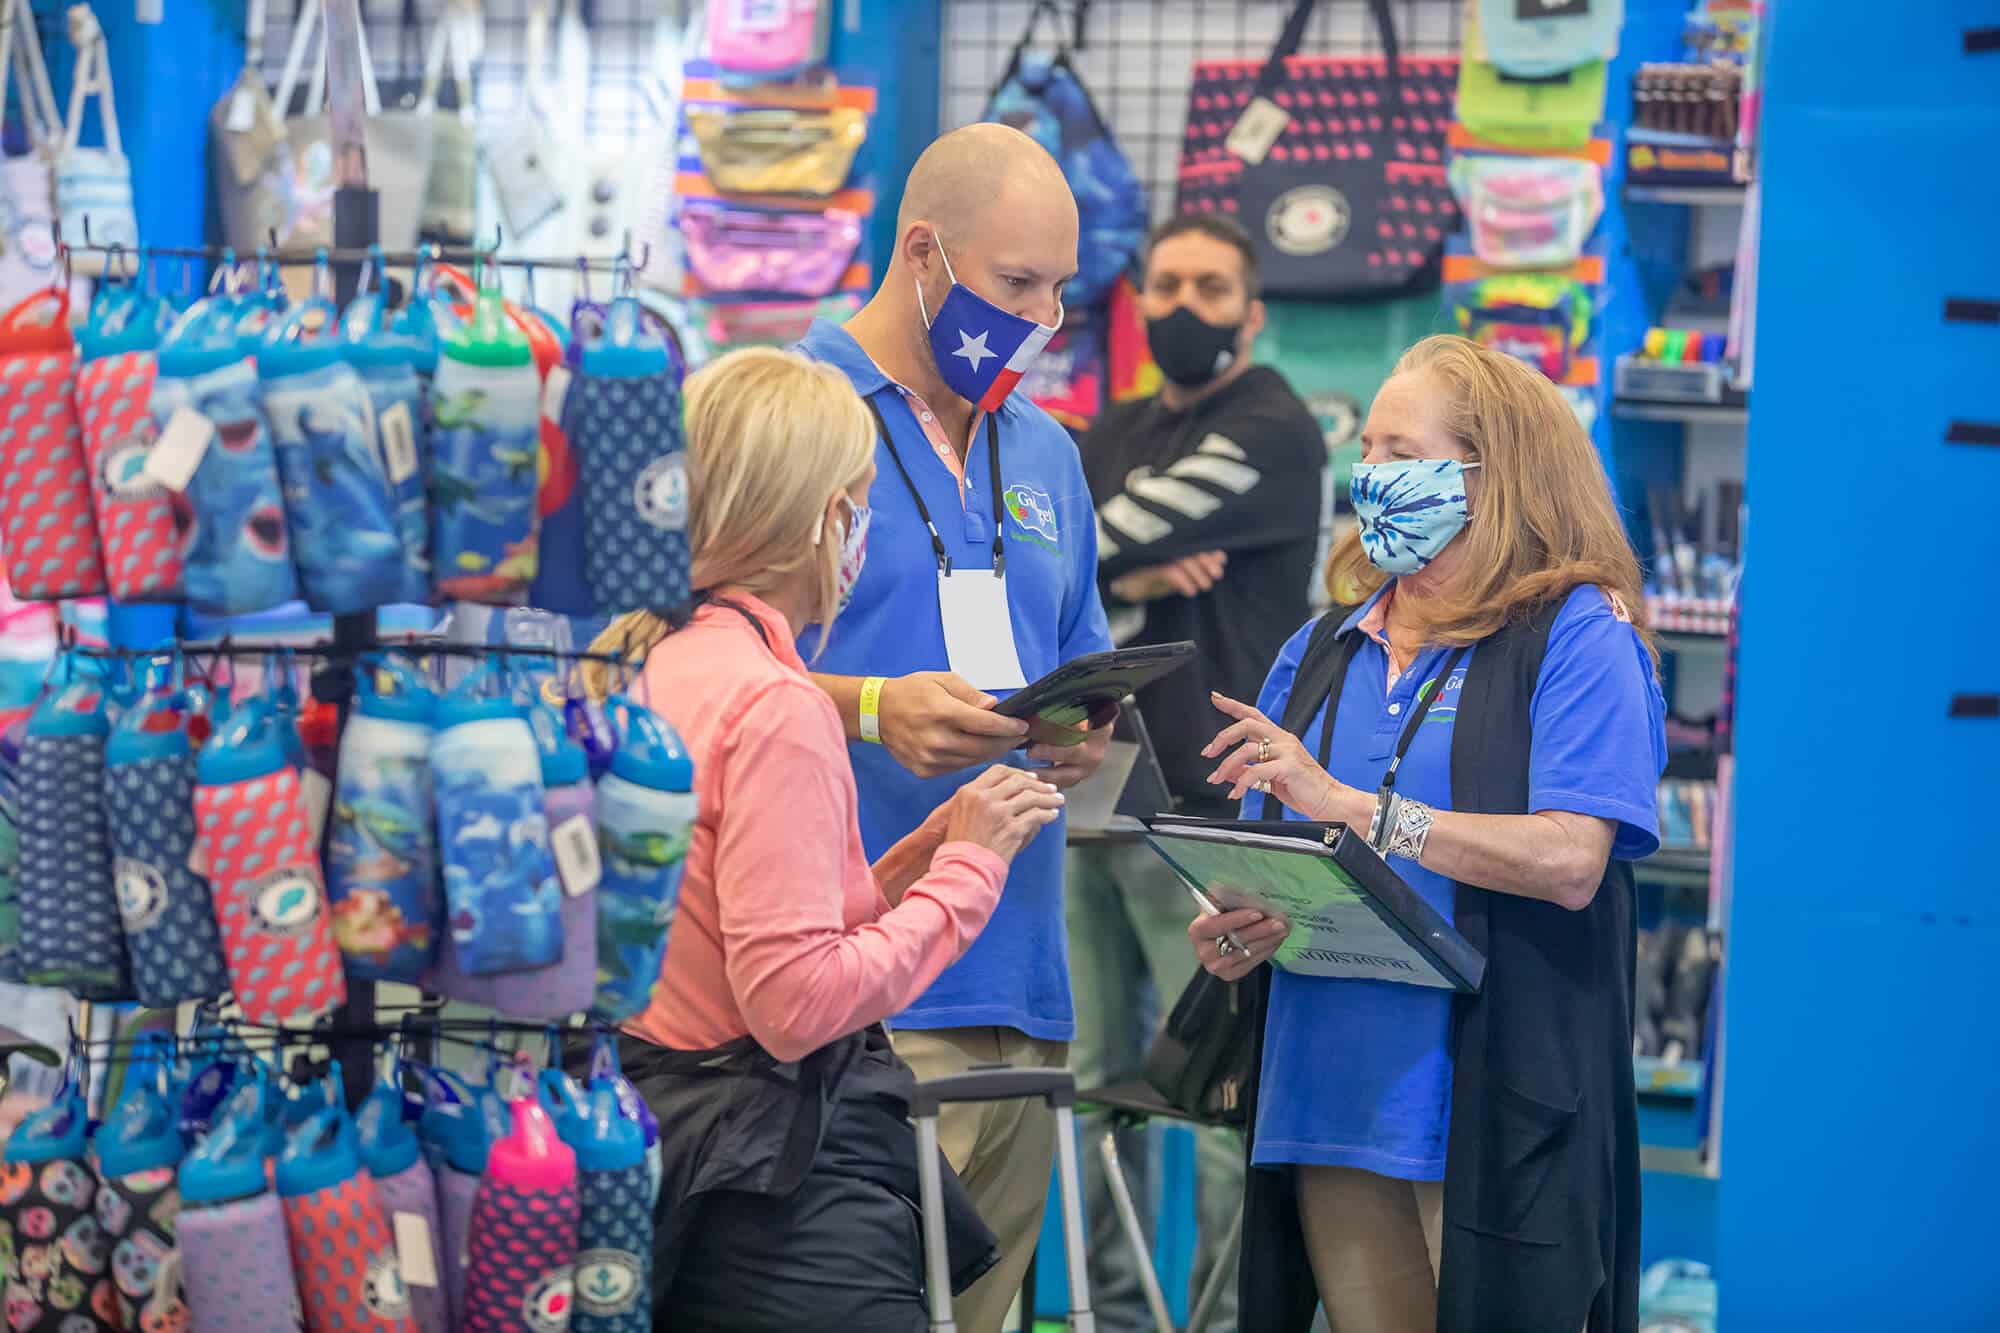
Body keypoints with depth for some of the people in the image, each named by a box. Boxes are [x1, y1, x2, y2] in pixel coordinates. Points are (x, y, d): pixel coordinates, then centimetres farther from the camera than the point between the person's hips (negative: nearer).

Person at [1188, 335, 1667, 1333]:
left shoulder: (1575, 634, -3)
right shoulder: (1323, 653, 16)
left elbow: (1569, 862, -16)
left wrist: (1352, 806, -18)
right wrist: (1227, 935, -5)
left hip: (1497, 1115, -5)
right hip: (1329, 1098, 6)